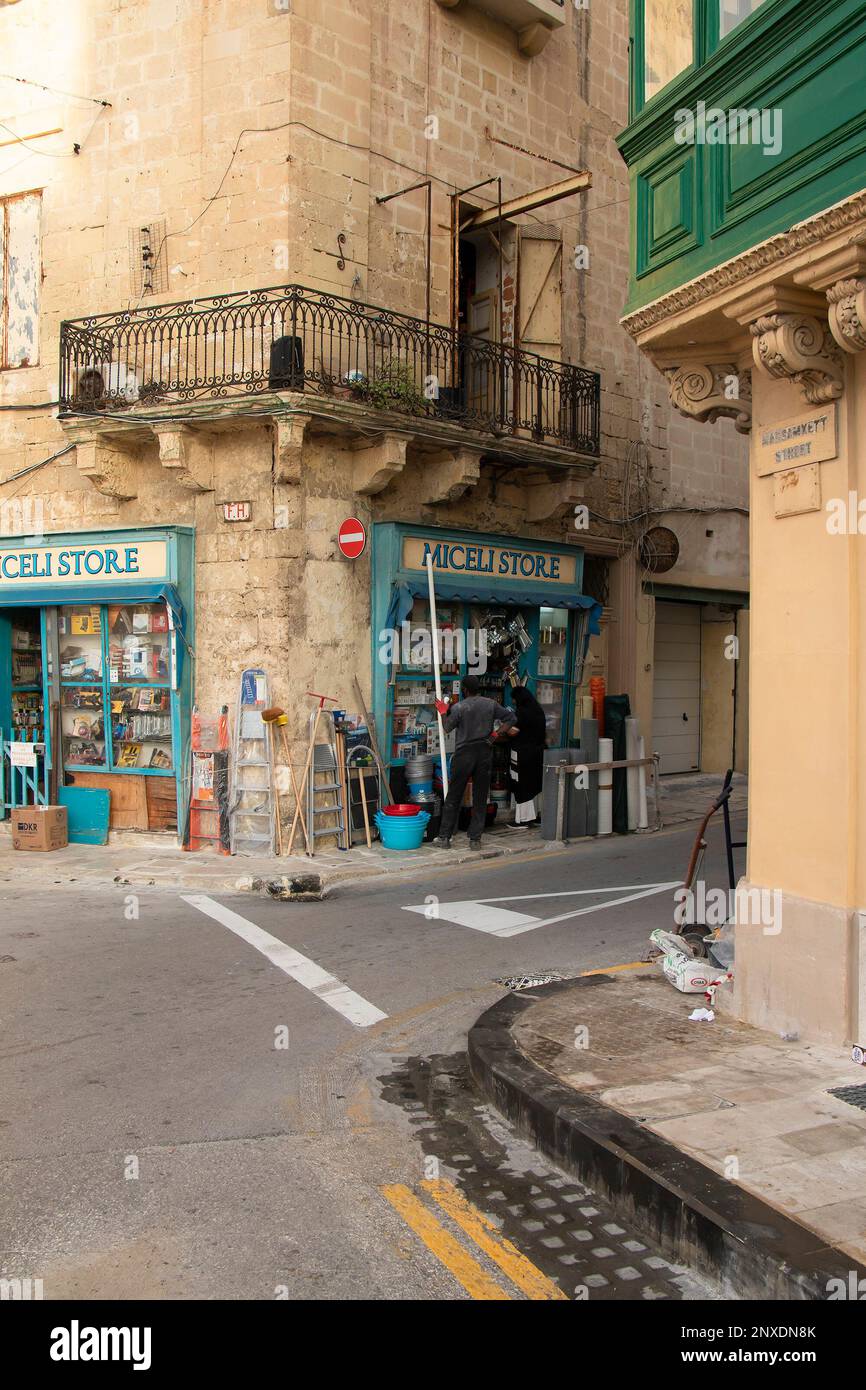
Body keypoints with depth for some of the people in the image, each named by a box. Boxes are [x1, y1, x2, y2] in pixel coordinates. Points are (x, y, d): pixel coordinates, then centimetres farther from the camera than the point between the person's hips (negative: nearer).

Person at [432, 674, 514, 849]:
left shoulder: (459, 707, -9)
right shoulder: (491, 704, 2)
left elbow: (447, 728, -1)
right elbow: (510, 717, 5)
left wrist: (443, 712, 14)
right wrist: (496, 734, 4)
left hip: (464, 754, -3)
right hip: (485, 753, 3)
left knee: (453, 798, 6)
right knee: (480, 799, 8)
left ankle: (444, 838, 10)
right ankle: (475, 839, 8)